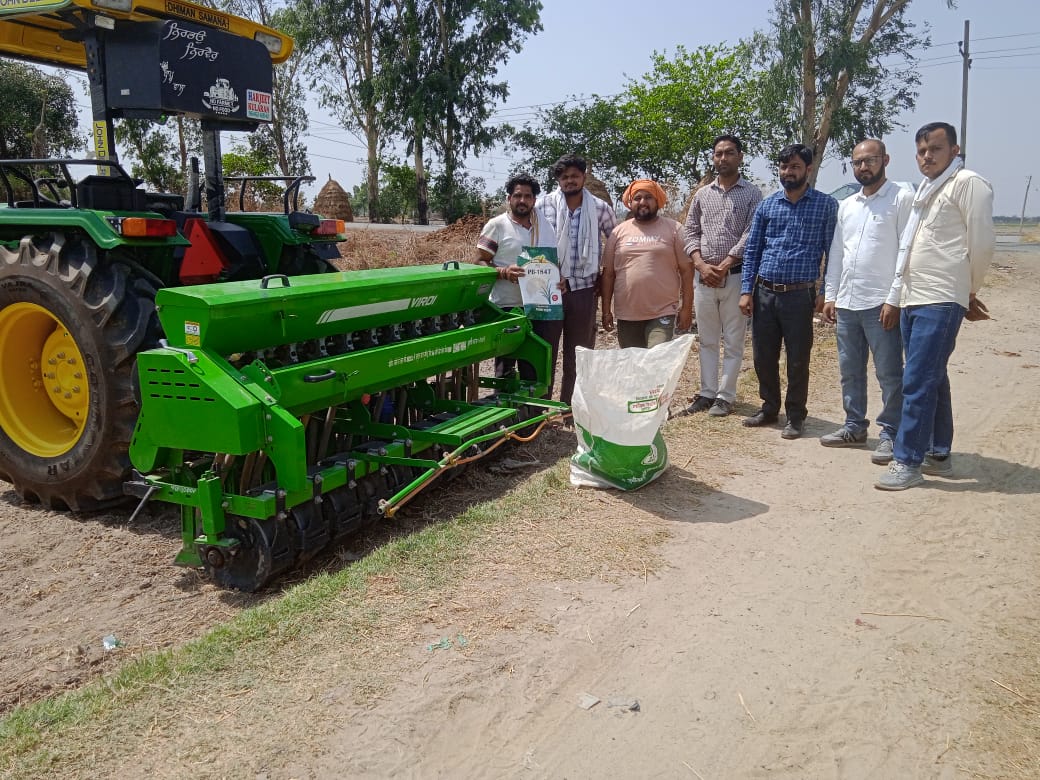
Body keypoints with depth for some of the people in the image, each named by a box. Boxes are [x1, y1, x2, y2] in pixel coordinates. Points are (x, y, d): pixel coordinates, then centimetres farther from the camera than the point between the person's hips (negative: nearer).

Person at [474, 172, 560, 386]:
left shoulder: (546, 227, 14)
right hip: (507, 308, -4)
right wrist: (504, 272, -21)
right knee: (506, 370, 5)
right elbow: (479, 263, -4)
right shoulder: (497, 225, -2)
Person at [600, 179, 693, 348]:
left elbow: (686, 270, 1)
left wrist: (687, 307, -4)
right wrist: (606, 310, 6)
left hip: (663, 314, -3)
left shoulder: (673, 229, 2)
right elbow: (608, 274, 10)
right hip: (627, 315, 3)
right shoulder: (619, 232, 9)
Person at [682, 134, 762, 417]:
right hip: (703, 276, 4)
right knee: (706, 339, 9)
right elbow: (690, 232, 9)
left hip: (735, 276, -3)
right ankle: (707, 392, 18)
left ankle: (725, 395, 8)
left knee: (733, 341, 1)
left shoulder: (751, 194, 1)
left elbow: (751, 235, -8)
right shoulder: (702, 194, 12)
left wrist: (723, 267, -14)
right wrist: (701, 265, -6)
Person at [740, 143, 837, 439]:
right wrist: (746, 290, 1)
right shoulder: (766, 205, 9)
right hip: (764, 292, 3)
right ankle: (769, 407, 29)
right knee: (763, 356, 10)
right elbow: (752, 250, 9)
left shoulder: (826, 205, 1)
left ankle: (795, 416, 19)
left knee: (798, 360, 4)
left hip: (800, 295, -3)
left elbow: (832, 252, 0)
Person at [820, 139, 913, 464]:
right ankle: (854, 427, 26)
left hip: (881, 303, -7)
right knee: (850, 370, 14)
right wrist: (830, 296, 12)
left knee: (889, 374, -1)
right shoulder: (846, 205, 16)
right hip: (846, 303, 7)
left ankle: (891, 434, 8)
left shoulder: (902, 198, -4)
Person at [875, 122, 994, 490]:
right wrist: (894, 297, 19)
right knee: (933, 379, 14)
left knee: (918, 382, -11)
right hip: (912, 301, 9)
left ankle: (908, 462, -6)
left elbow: (981, 243, -8)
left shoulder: (967, 184, -6)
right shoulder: (925, 191, 21)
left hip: (940, 302, -9)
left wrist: (969, 292, 3)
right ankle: (939, 454, 23)